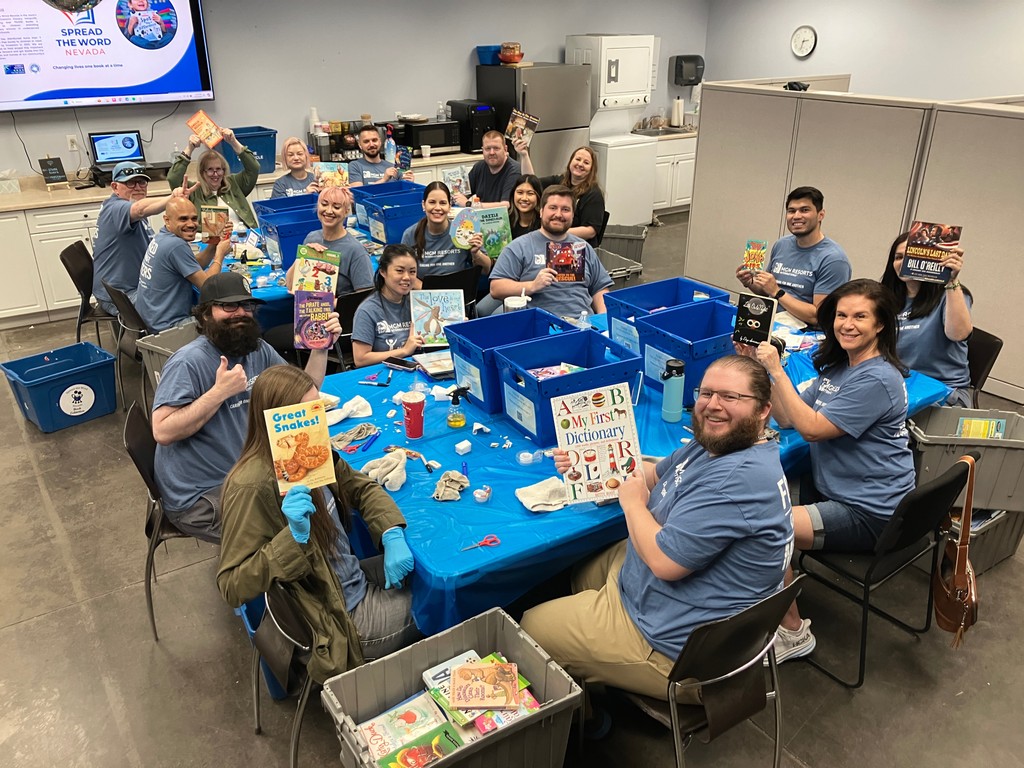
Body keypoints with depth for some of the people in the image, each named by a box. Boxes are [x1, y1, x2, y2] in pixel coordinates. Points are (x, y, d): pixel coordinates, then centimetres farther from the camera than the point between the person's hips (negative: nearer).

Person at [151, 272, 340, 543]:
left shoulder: (258, 350, 4)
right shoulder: (188, 362, -19)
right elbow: (163, 432, -26)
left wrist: (321, 347, -9)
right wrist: (220, 391, -29)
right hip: (199, 497, -8)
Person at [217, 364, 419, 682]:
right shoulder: (252, 486, -28)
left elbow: (363, 488, 8)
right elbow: (231, 587, -25)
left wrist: (392, 536, -10)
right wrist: (294, 537, -38)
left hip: (355, 583, 7)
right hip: (337, 623, -7)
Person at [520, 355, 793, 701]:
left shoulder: (740, 477, -31)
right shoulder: (715, 444, 1)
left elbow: (665, 561, -32)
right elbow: (655, 476, 17)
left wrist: (633, 503, -13)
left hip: (676, 647, -10)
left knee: (531, 628, 3)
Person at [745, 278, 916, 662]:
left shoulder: (877, 380, -20)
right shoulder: (837, 366, 8)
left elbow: (812, 428, -22)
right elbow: (788, 418, 4)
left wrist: (776, 370, -21)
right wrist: (762, 367, -6)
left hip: (869, 513, -9)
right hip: (836, 492, 9)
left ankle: (793, 633, -2)